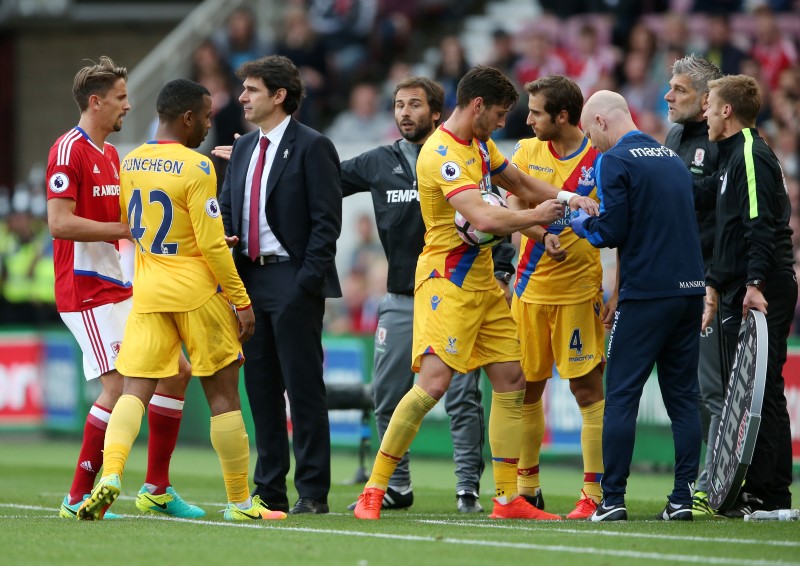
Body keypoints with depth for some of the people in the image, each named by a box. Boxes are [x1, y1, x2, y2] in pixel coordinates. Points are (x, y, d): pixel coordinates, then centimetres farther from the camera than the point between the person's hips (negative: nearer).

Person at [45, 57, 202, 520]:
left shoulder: (111, 153, 17)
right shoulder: (69, 151, -13)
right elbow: (60, 223, -21)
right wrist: (126, 228, -19)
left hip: (122, 288, 10)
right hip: (87, 292, -10)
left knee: (177, 371, 8)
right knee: (120, 386, -16)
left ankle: (157, 488, 16)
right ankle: (79, 497, -7)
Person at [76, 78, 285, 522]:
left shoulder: (129, 164, 6)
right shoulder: (196, 169, -14)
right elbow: (212, 245, -15)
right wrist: (242, 302, -7)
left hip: (147, 291, 5)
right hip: (196, 291, -5)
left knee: (134, 390, 0)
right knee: (223, 393, 6)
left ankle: (110, 474, -25)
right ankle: (240, 502, 12)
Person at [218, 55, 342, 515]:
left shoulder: (312, 147, -6)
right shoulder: (243, 149, 16)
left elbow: (326, 220, -11)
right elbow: (227, 211, 23)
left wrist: (307, 280, -18)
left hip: (293, 282, -7)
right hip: (249, 279, 7)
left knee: (304, 388, -5)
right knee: (261, 389, 9)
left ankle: (313, 492, -1)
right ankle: (270, 490, 15)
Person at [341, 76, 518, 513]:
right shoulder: (378, 163, 9)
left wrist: (500, 273, -7)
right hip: (400, 300, 4)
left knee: (463, 396, -5)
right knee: (388, 396, 5)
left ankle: (468, 488, -1)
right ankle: (395, 487, 17)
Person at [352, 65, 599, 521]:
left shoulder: (480, 145, 12)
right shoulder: (443, 154, -19)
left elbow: (521, 184, 26)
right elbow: (484, 218, -30)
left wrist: (570, 200, 10)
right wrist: (535, 217, -14)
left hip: (482, 278, 10)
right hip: (447, 279, -10)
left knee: (511, 380, 6)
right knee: (433, 384, -18)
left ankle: (508, 498, 11)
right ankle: (373, 491, -10)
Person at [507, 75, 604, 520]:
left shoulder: (601, 159, -5)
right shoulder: (529, 151, 6)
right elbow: (512, 209, -3)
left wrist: (613, 290, -7)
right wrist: (545, 235, -23)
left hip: (580, 291, -4)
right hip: (531, 287, 4)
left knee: (587, 387, -5)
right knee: (525, 387, 8)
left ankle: (596, 493, -1)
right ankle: (527, 489, 20)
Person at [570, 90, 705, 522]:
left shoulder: (613, 161, -7)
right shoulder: (672, 158, 16)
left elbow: (611, 231, -13)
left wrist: (577, 222, 7)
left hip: (645, 293, -7)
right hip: (690, 288, 7)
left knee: (620, 396, -2)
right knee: (683, 396, 8)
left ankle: (612, 499, -5)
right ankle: (683, 498, 5)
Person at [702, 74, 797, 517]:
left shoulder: (752, 156, -11)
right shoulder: (732, 156, 21)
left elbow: (760, 226, -20)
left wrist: (755, 284, -25)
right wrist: (714, 283, 26)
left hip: (761, 294, -10)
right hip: (739, 295, 10)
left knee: (761, 392, -9)